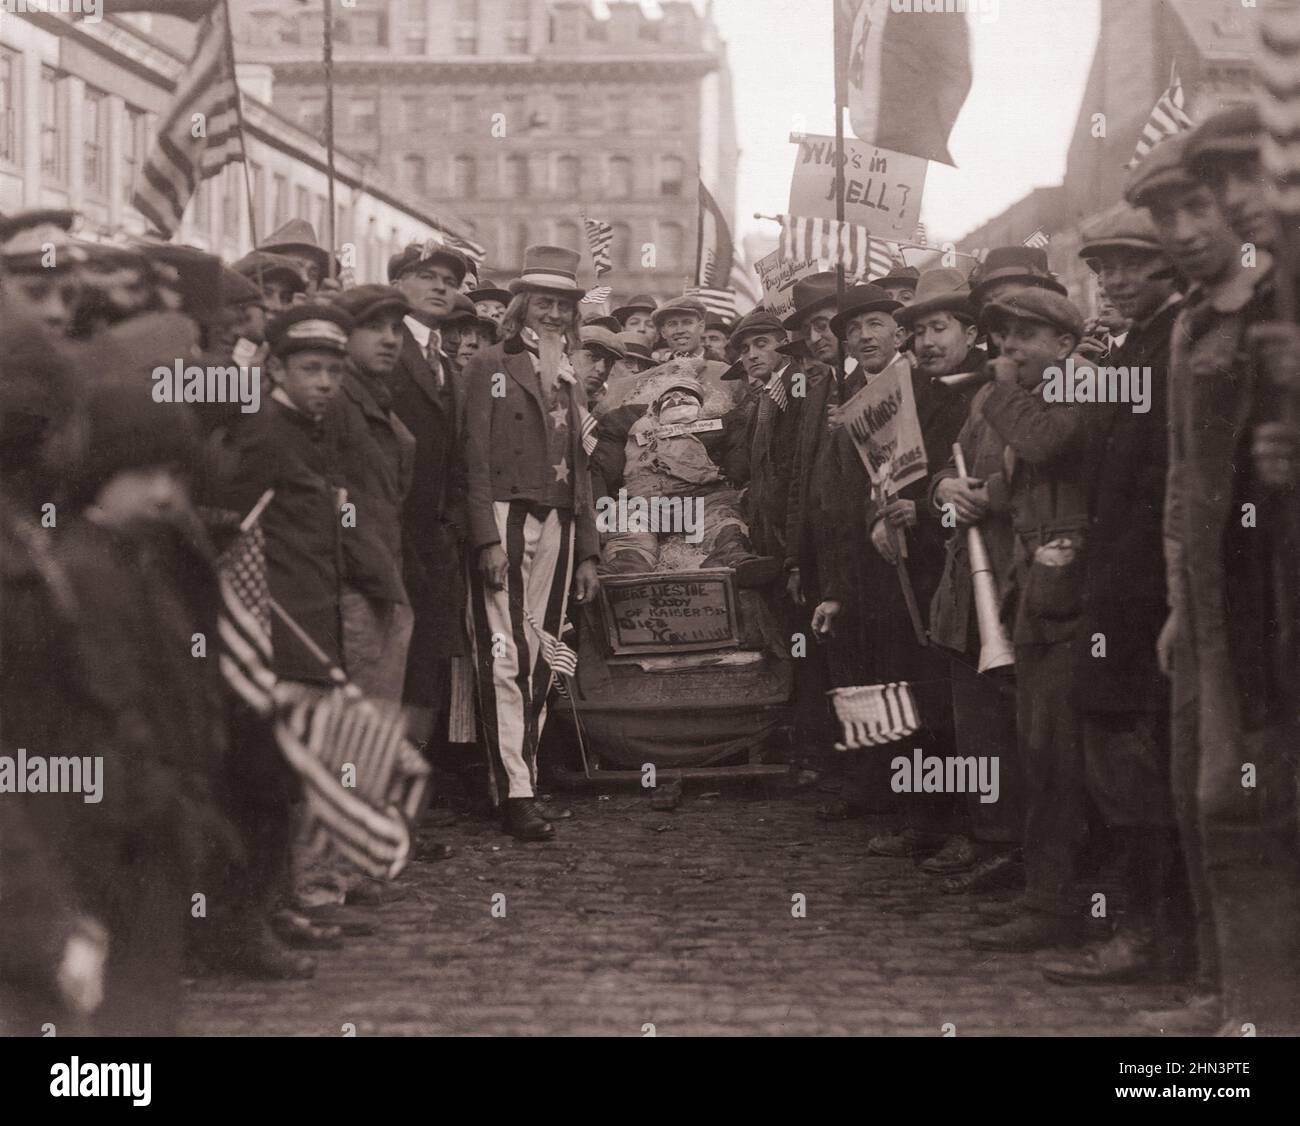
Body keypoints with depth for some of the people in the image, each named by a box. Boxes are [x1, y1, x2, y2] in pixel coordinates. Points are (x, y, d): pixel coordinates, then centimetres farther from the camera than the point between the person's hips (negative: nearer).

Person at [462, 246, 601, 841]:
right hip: (505, 522, -6)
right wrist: (486, 538, -14)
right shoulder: (490, 368, 2)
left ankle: (525, 777, 9)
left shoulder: (570, 381, 21)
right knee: (506, 658, -10)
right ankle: (514, 791, -12)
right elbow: (476, 459, -5)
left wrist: (586, 552, 17)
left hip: (556, 526, 6)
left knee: (541, 662, 4)